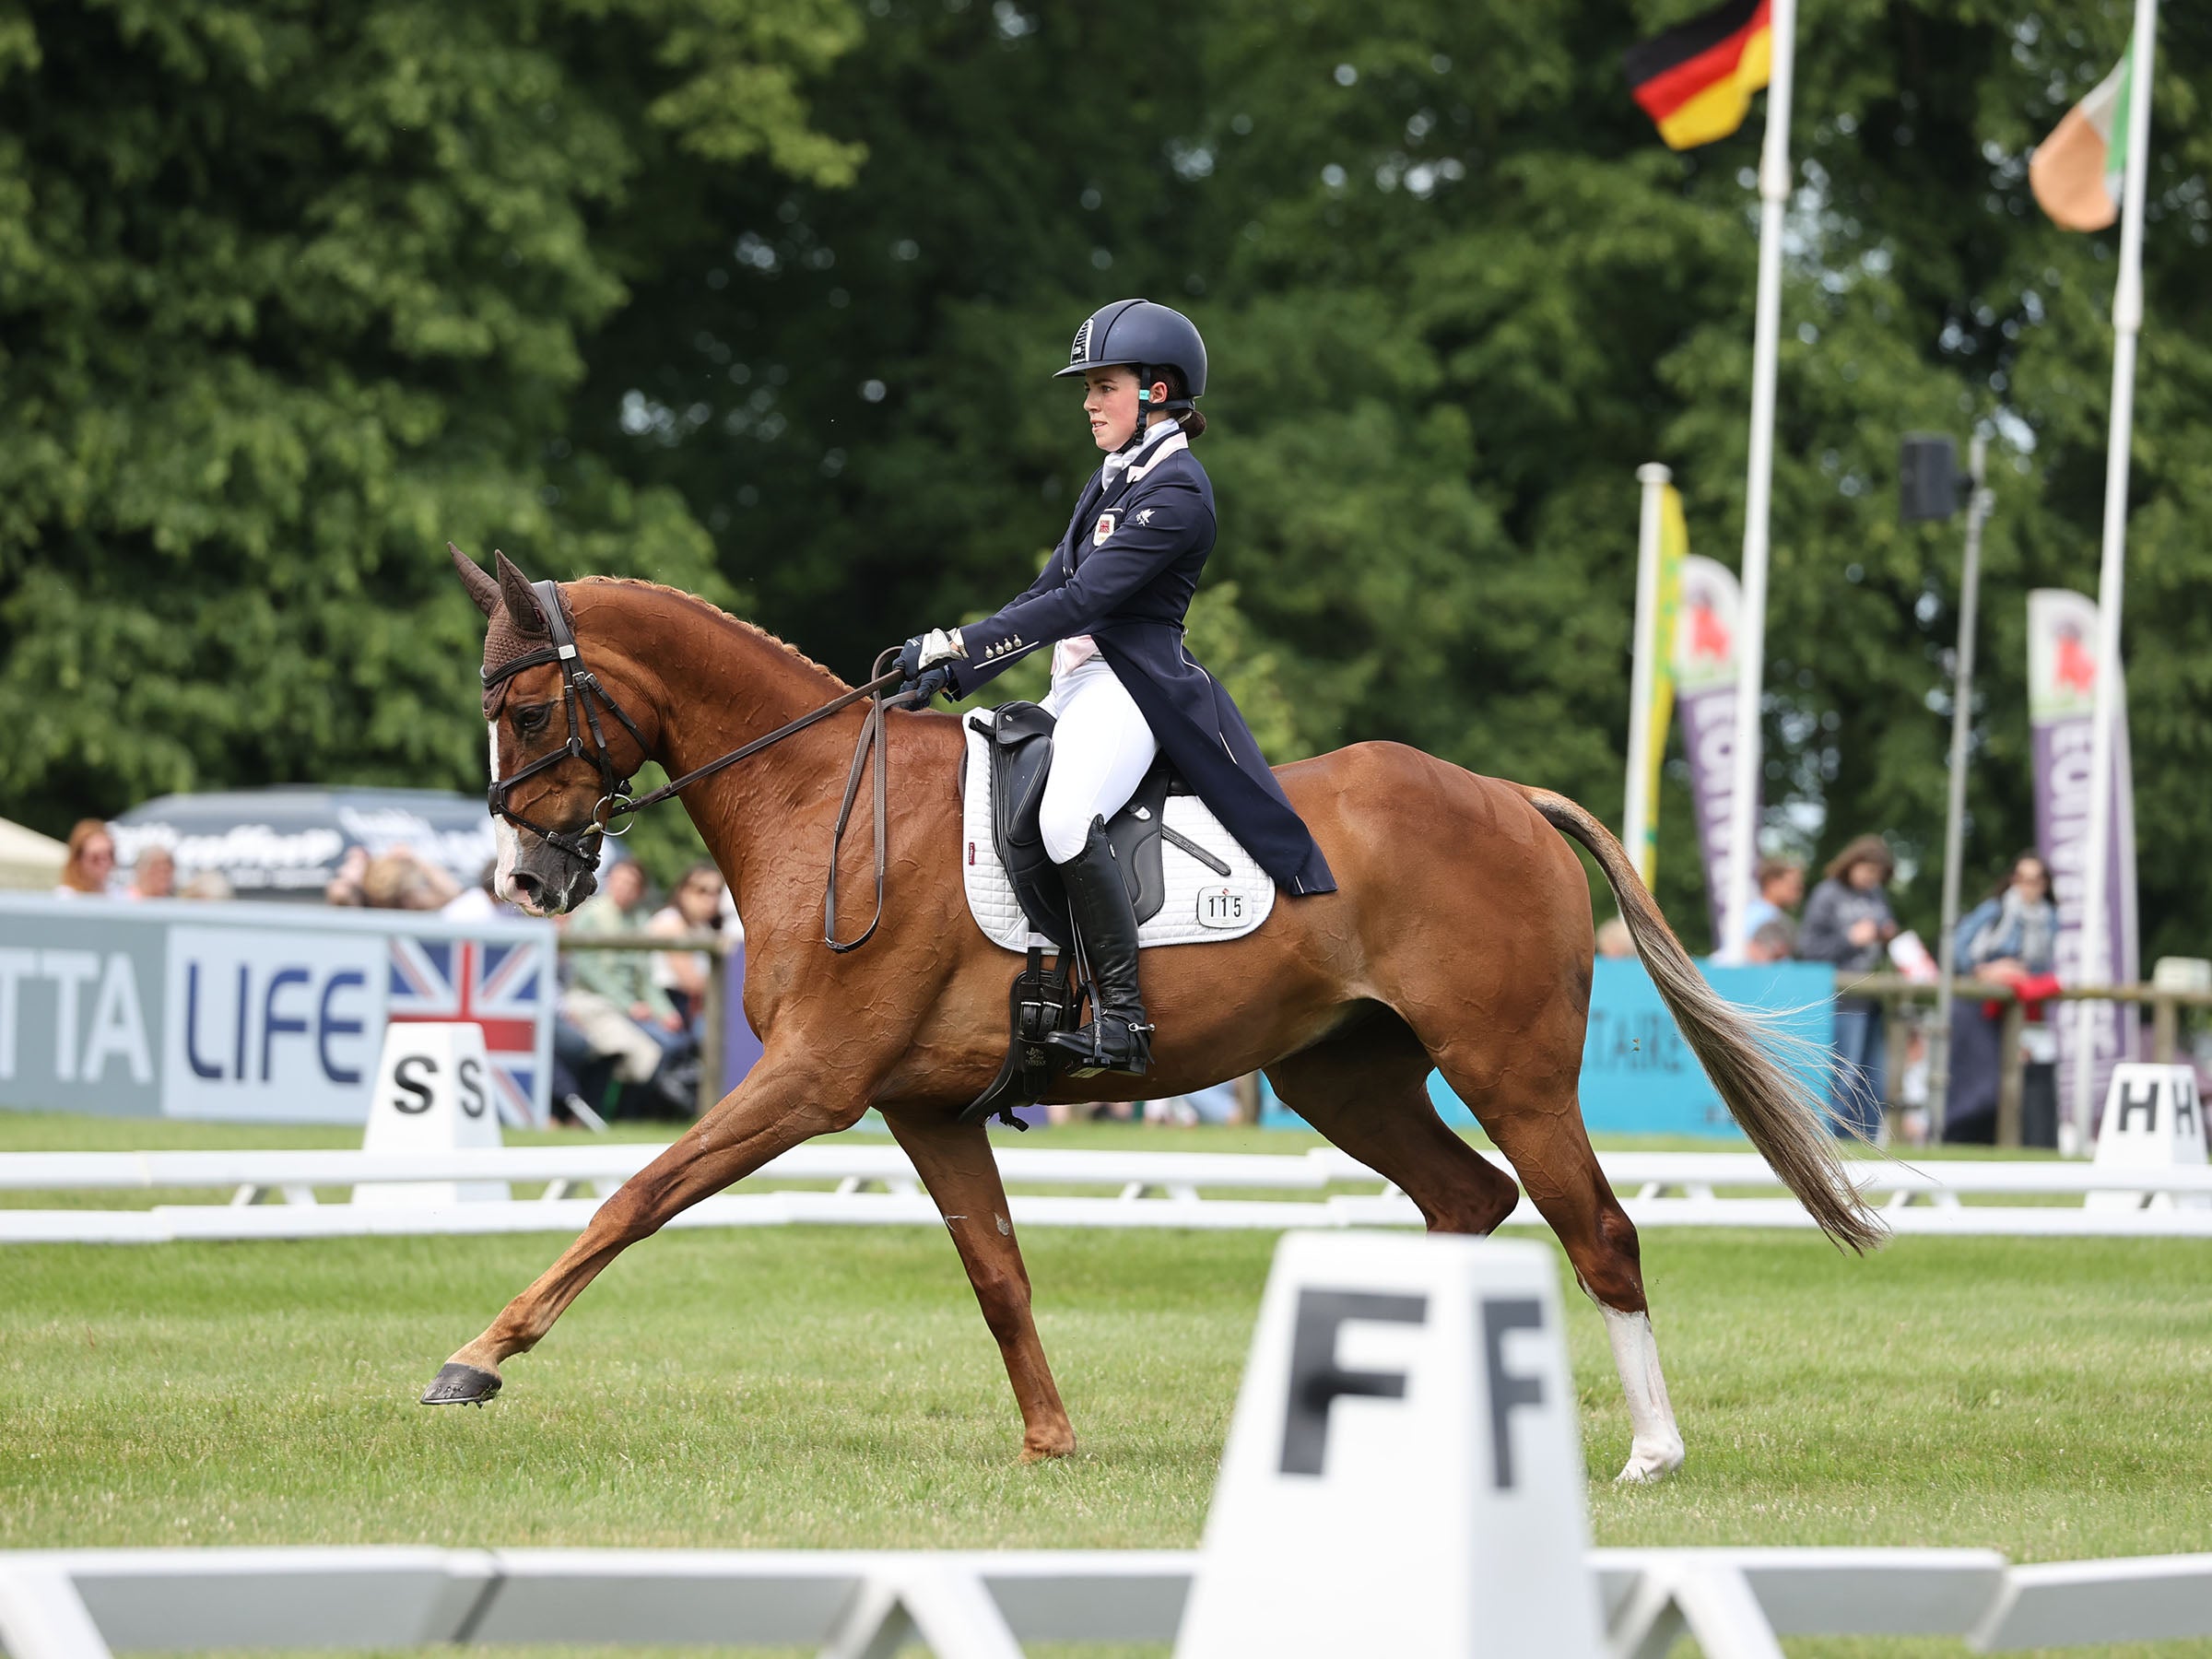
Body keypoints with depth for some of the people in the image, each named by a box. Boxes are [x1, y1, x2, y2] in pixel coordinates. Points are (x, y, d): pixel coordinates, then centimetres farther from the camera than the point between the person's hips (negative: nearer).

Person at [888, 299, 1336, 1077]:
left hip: (1134, 684, -11)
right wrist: (953, 669, 6)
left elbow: (1081, 599, -19)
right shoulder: (1112, 480, 18)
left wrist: (959, 645, -20)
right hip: (1076, 684, 11)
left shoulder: (1175, 490, -12)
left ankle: (1121, 1019, -32)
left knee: (1066, 814, -34)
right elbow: (1046, 591, 18)